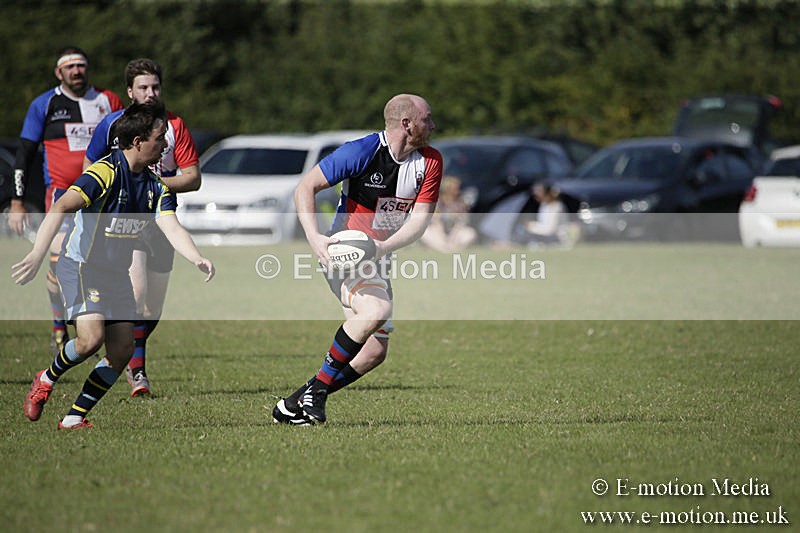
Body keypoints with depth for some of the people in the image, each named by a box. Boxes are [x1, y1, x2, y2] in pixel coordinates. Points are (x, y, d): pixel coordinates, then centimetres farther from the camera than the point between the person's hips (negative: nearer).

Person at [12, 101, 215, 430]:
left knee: (122, 350, -3)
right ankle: (46, 380, 6)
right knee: (91, 338, -24)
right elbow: (60, 208, -31)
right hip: (81, 267, -7)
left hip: (116, 274, 7)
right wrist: (37, 255, -43)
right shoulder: (106, 172, -21)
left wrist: (197, 259, -31)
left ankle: (74, 418, 8)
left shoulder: (155, 187, 2)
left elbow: (172, 229, -10)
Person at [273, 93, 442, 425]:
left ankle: (294, 405, 11)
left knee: (375, 352, 1)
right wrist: (314, 237, -28)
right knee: (376, 310, -33)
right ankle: (317, 387, -20)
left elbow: (420, 220, -7)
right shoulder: (362, 151, -18)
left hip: (378, 260, 7)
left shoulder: (430, 162, -2)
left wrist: (384, 246, -25)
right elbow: (305, 188, -15)